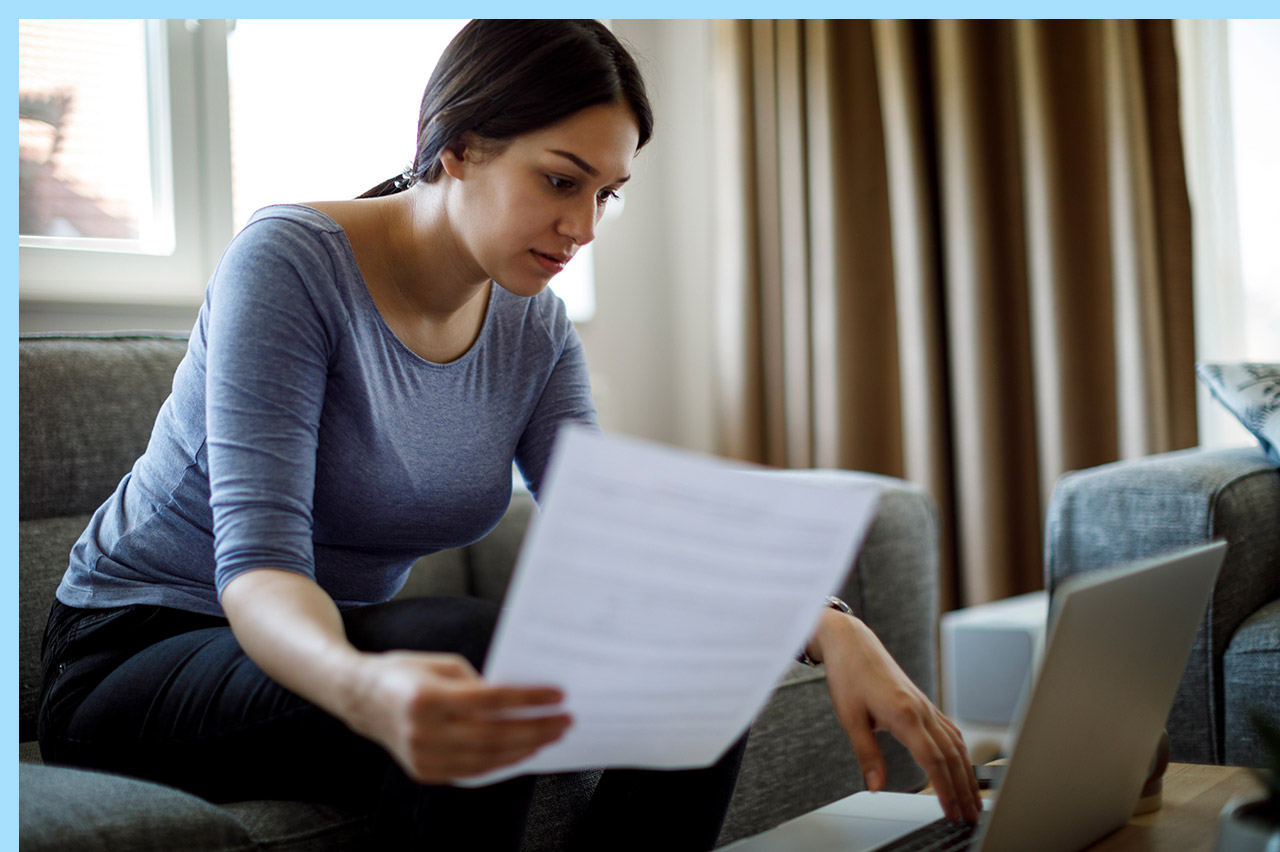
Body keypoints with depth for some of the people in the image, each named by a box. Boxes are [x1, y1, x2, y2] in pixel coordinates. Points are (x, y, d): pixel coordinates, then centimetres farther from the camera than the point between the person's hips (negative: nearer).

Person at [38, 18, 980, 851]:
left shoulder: (535, 330, 0)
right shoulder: (291, 263, -20)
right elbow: (256, 563, -29)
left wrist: (826, 626, -26)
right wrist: (365, 689, -52)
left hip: (343, 642, 6)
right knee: (470, 647, -36)